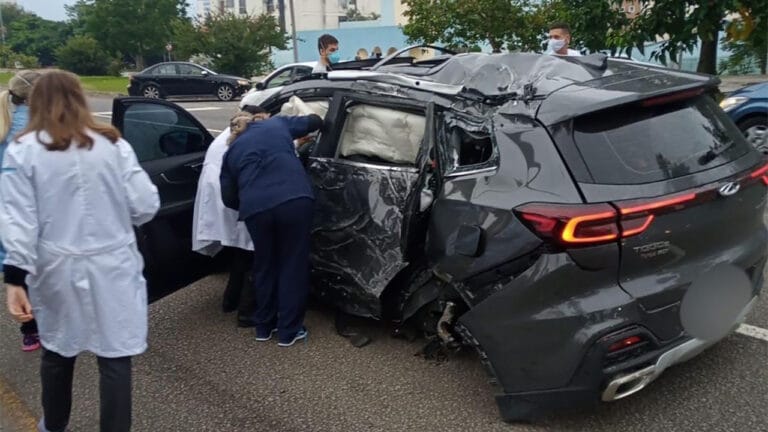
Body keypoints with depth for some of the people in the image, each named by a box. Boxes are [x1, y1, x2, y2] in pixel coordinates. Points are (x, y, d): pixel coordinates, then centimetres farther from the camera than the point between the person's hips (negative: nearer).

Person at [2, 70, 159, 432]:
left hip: (57, 270, 1)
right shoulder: (112, 144, -2)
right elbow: (146, 206, -5)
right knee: (114, 358, 5)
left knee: (57, 351, 22)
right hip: (112, 268, -1)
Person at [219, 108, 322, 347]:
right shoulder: (277, 124, 24)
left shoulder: (232, 151, 27)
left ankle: (264, 327, 33)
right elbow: (314, 121, 35)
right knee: (293, 264, 11)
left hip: (256, 208, 2)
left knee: (264, 265, 21)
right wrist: (314, 117, 58)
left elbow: (228, 197, 23)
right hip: (294, 200, -1)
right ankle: (289, 331, 18)